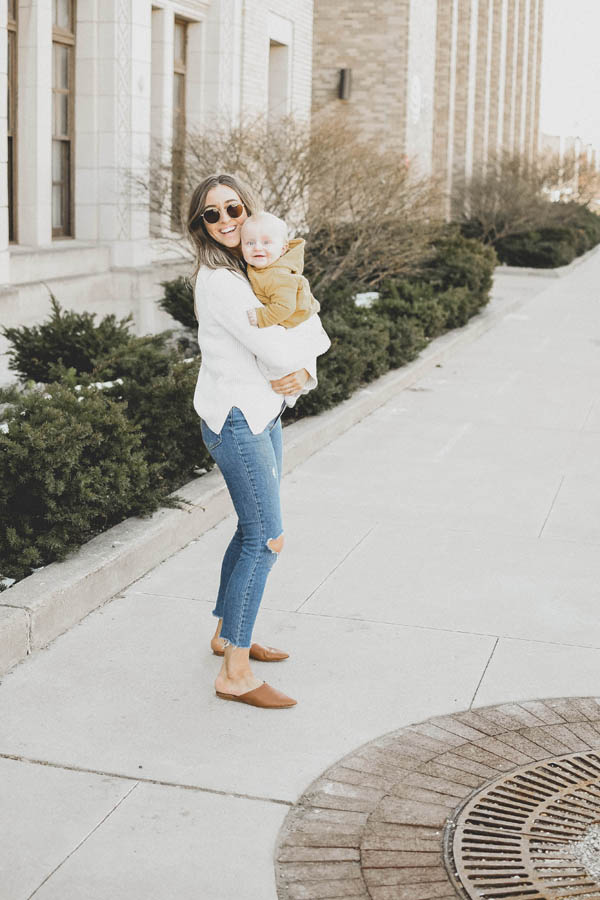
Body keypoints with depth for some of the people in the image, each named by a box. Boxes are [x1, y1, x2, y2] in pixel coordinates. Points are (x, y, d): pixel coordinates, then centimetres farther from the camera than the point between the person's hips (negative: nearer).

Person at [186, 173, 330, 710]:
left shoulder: (257, 269, 10)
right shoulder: (219, 280, -18)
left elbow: (302, 342, 8)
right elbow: (276, 350, -23)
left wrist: (303, 372, -11)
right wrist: (312, 330, -5)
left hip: (263, 412, 9)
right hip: (236, 417, -9)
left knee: (255, 530, 17)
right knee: (266, 538, -9)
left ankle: (227, 634, 33)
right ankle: (235, 673, -4)